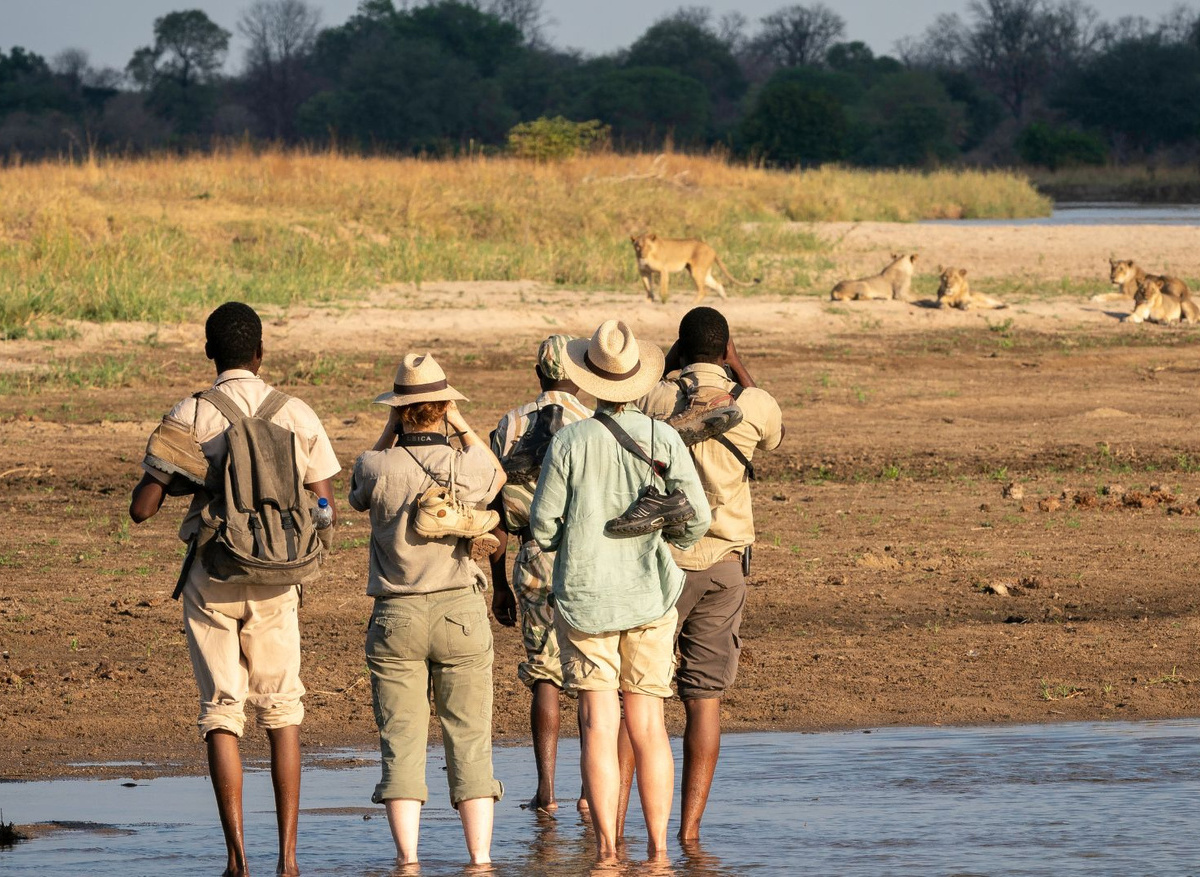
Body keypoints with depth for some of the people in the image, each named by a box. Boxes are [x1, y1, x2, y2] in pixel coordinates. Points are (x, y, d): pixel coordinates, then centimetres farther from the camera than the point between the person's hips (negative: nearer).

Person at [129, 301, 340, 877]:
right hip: (275, 581, 1)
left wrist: (168, 476, 14)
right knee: (282, 711, 10)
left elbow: (142, 508, -7)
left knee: (221, 713, 4)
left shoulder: (188, 418, -6)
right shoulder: (297, 417, 0)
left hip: (211, 577, -1)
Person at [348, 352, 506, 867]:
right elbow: (497, 475, 19)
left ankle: (407, 858, -4)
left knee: (401, 742, 2)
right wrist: (461, 426, 15)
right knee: (470, 740, 6)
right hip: (462, 612, 1)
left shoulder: (378, 467, -10)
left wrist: (389, 432, 10)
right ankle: (480, 855, 4)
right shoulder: (467, 466, -6)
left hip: (395, 618, -1)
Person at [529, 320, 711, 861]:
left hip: (584, 595, -2)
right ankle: (658, 845, 7)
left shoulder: (569, 442, -9)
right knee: (648, 725, 8)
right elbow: (697, 516, -4)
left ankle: (606, 849, -4)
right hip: (649, 596, 2)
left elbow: (542, 525, -6)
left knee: (598, 725, -1)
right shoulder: (663, 439, -4)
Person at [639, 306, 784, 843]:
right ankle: (690, 825, 1)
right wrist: (737, 366, 24)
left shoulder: (655, 399, -8)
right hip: (723, 562, 2)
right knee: (705, 698, 4)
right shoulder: (753, 405, -2)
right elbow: (773, 436, 22)